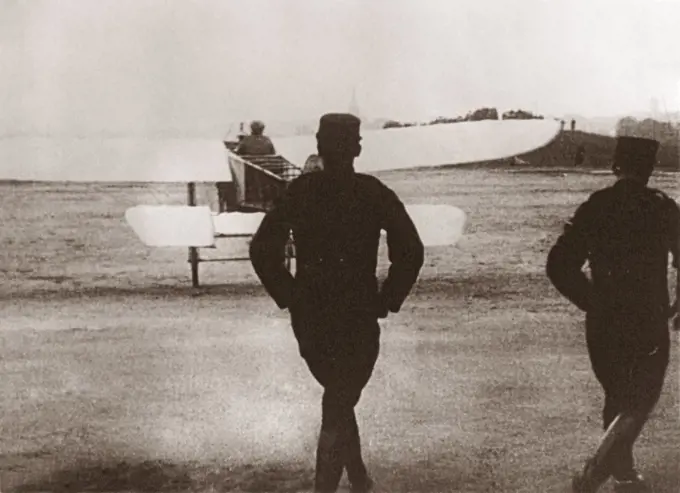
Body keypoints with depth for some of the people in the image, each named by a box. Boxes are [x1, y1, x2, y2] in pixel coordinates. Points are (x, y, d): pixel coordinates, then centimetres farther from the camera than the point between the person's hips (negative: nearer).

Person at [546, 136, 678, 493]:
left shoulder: (594, 208, -2)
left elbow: (559, 266, -7)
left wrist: (594, 303, 4)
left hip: (603, 322, 3)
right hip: (649, 322, -3)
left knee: (617, 397, 20)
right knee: (640, 400, 6)